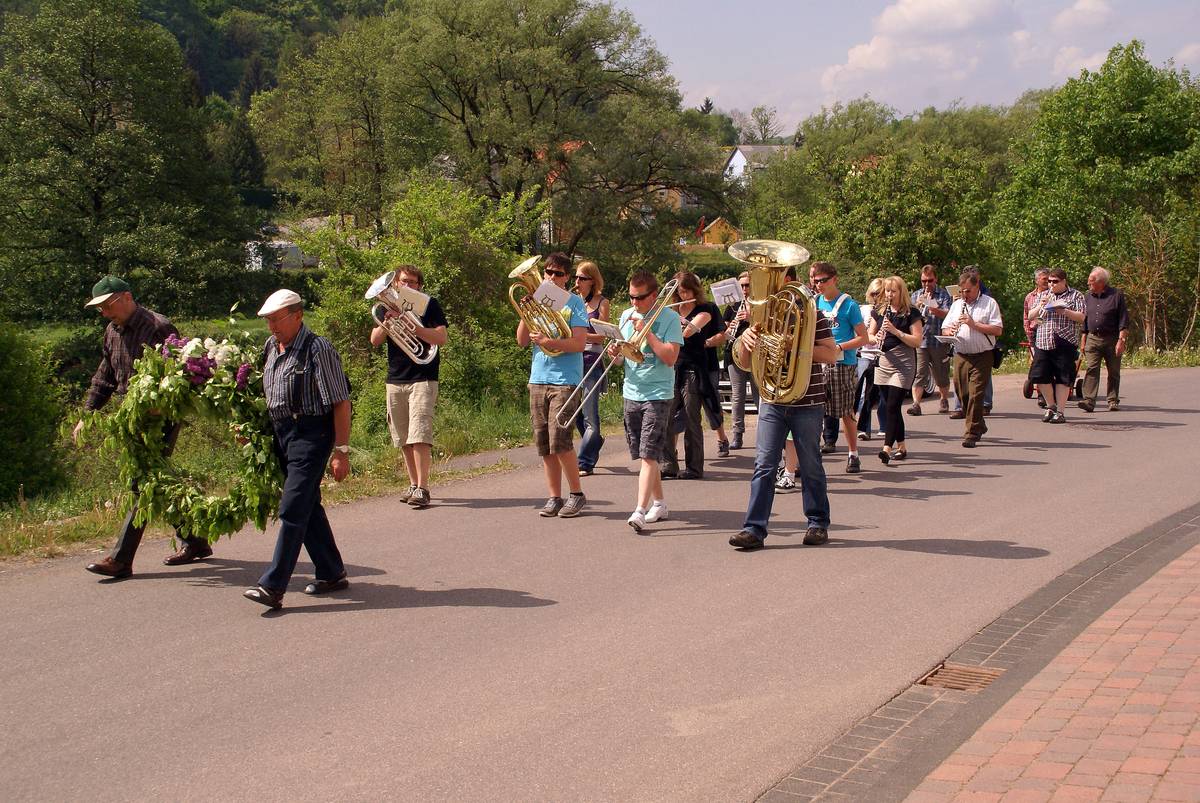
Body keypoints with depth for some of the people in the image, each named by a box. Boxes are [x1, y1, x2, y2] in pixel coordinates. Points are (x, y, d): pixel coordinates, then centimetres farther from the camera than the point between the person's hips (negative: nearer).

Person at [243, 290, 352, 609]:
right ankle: (332, 574, 26)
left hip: (311, 433, -9)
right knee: (308, 507, 14)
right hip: (282, 433, 9)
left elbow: (341, 403, -14)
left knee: (293, 510, -11)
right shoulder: (271, 346, 10)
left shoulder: (318, 349, -14)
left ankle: (272, 586, -12)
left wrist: (341, 451, -16)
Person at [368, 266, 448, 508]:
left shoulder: (429, 305, 2)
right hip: (395, 380, 5)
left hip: (423, 379, -5)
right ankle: (413, 485, 19)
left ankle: (422, 489, -16)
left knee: (419, 436, -15)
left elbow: (441, 338, -9)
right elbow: (375, 340, 4)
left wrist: (412, 326, -19)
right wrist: (388, 320, -13)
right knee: (404, 440, 8)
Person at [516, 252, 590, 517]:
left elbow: (579, 343, -11)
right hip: (538, 379, 5)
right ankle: (554, 497, 13)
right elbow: (521, 341, 9)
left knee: (559, 441, -13)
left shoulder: (574, 302, -1)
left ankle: (577, 494, 1)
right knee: (544, 444, 5)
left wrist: (549, 341, -24)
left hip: (565, 380, -5)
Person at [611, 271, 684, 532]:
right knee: (642, 455, 11)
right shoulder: (627, 316, 10)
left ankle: (640, 511, -19)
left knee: (648, 454, -13)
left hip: (658, 395, -6)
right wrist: (616, 353, -7)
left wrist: (646, 332, -18)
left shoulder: (669, 317, -7)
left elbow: (671, 357, -15)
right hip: (631, 393, 6)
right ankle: (658, 504, 25)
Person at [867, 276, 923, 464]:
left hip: (903, 365, -6)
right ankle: (901, 447, 20)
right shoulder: (879, 312, 11)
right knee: (890, 407, 9)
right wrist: (875, 338, -10)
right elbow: (868, 335, 14)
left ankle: (887, 448, -21)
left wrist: (895, 331, -19)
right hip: (883, 363, 6)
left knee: (892, 406, -14)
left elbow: (917, 341, -10)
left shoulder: (911, 314, -4)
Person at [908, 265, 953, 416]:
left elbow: (948, 315, -10)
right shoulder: (916, 295, 15)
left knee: (941, 375, 10)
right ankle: (916, 404, -14)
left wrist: (933, 308, -27)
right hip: (920, 341, 2)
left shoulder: (944, 294, 4)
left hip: (939, 342, -2)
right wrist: (917, 306, -9)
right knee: (918, 374, -9)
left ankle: (944, 401, 29)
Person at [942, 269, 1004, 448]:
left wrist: (974, 324, -17)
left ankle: (971, 434, -6)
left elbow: (998, 330, -11)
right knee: (963, 394, 9)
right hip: (961, 356, 5)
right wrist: (949, 331, -8)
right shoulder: (957, 304, 14)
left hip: (982, 357, -5)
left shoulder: (989, 303, -2)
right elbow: (945, 328, 15)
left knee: (975, 395, -10)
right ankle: (979, 426, 29)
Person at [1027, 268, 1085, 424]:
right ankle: (1051, 406, 19)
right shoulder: (1043, 296, 18)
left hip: (1064, 344, -4)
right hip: (1043, 342, 4)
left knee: (1063, 378, -3)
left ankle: (1059, 411, 4)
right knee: (1041, 376, 0)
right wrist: (1040, 306, -4)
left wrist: (1065, 312, -17)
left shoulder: (1076, 296, 6)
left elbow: (1081, 317, -4)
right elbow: (1030, 316, 14)